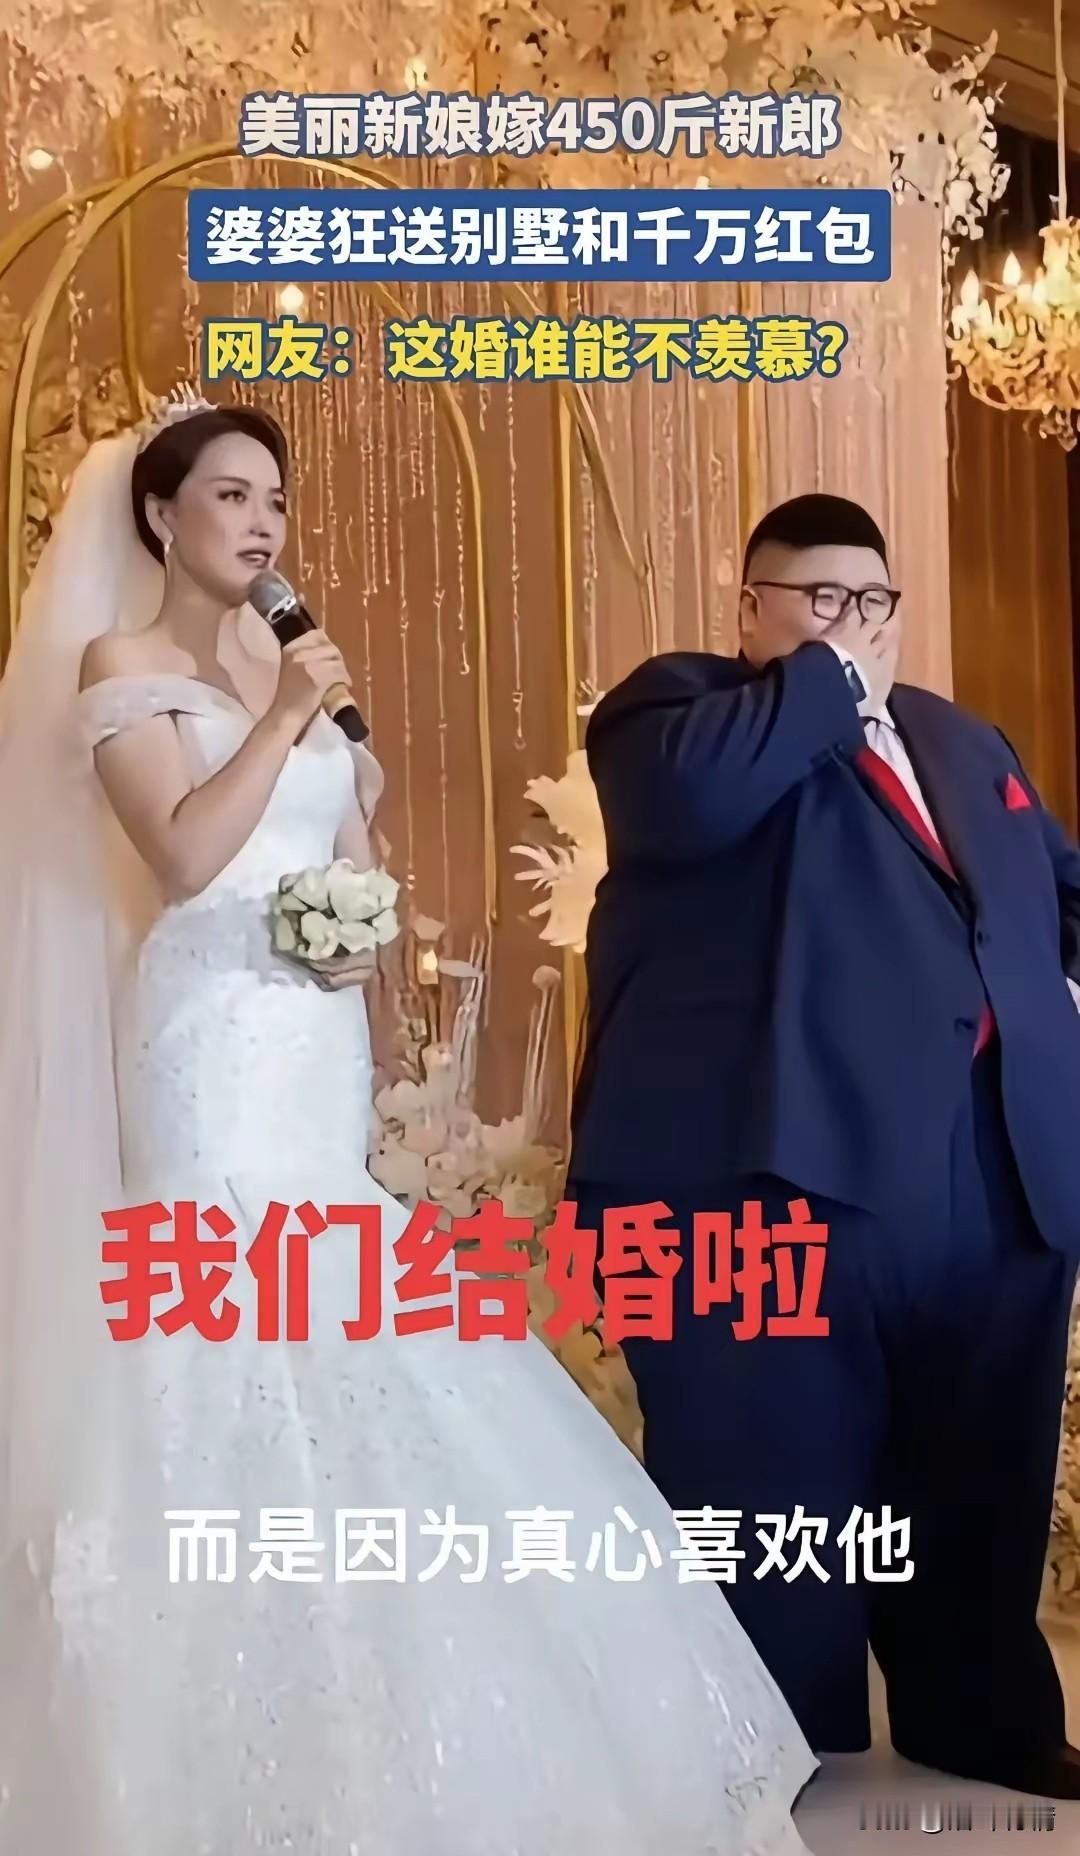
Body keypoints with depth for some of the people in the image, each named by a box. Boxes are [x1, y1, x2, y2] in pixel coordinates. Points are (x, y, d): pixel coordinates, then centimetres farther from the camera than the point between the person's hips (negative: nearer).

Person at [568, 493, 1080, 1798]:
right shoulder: (682, 699, 4)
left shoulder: (963, 739, 25)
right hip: (775, 1174, -6)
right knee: (773, 1494, 2)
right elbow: (686, 794, -20)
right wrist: (831, 681, -6)